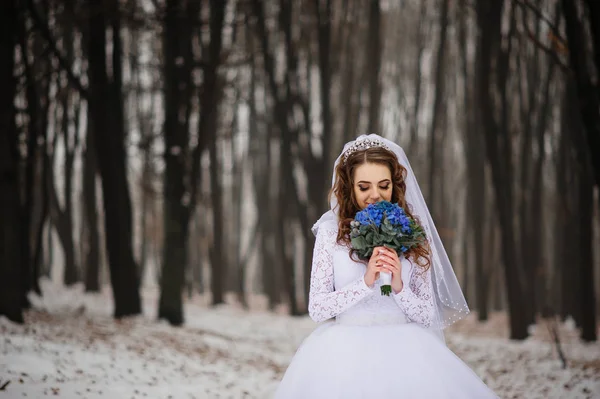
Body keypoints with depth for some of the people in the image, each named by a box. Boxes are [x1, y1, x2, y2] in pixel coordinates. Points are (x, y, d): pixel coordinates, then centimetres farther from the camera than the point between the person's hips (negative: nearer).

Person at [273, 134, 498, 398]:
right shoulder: (330, 232, 4)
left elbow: (427, 317, 6)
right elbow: (316, 308, -2)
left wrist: (398, 287, -12)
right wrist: (366, 282, -13)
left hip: (402, 348, 1)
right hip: (345, 349, -1)